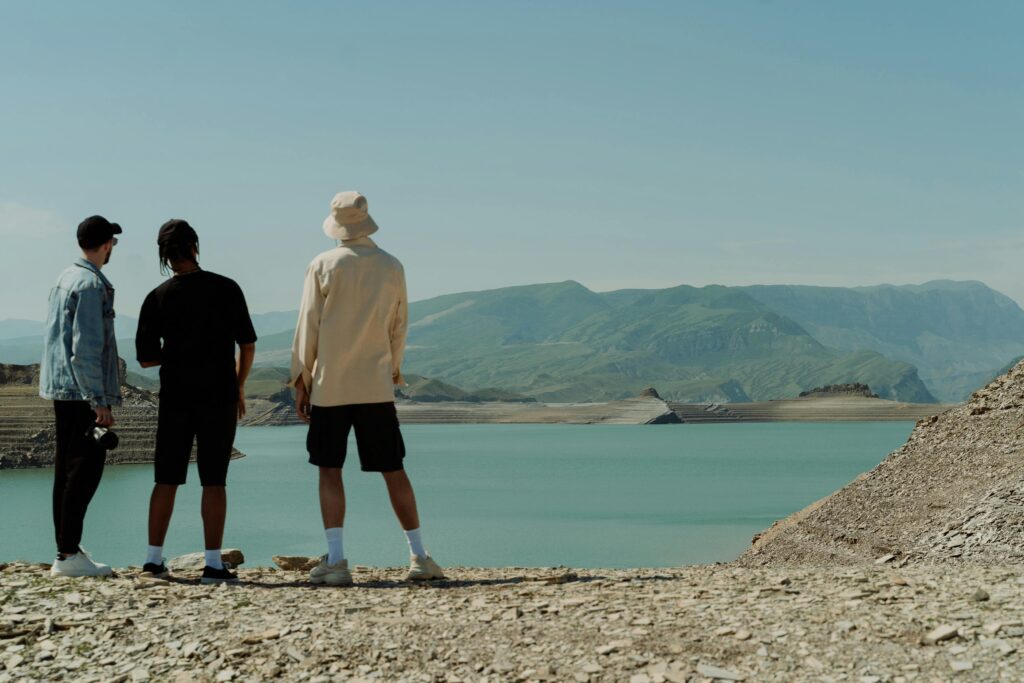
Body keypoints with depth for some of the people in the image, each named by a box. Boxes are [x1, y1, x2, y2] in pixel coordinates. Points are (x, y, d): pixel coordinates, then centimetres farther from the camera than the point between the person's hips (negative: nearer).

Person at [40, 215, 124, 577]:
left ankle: (66, 549, 13)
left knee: (67, 468, 10)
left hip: (60, 389, 10)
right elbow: (85, 348, -20)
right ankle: (69, 554, -10)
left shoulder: (64, 279, 15)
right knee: (86, 469, -8)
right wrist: (100, 401, -19)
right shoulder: (91, 285, -14)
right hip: (83, 391, -10)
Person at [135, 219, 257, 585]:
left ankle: (154, 560, 10)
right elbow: (247, 345, -1)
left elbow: (146, 358, 1)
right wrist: (239, 386, 12)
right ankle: (214, 564, -1)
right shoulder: (226, 288, -3)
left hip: (176, 398, 1)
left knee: (166, 480, 9)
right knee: (214, 481, 0)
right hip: (219, 396, -1)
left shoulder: (158, 298, 0)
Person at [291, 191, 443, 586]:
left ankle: (335, 559, -3)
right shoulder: (392, 268, 3)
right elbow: (398, 329, 10)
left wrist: (301, 381, 6)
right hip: (377, 386, 2)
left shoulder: (323, 266, -4)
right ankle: (419, 556, 8)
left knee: (329, 471, 3)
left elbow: (307, 327, -2)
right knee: (393, 470, 7)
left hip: (329, 386, -2)